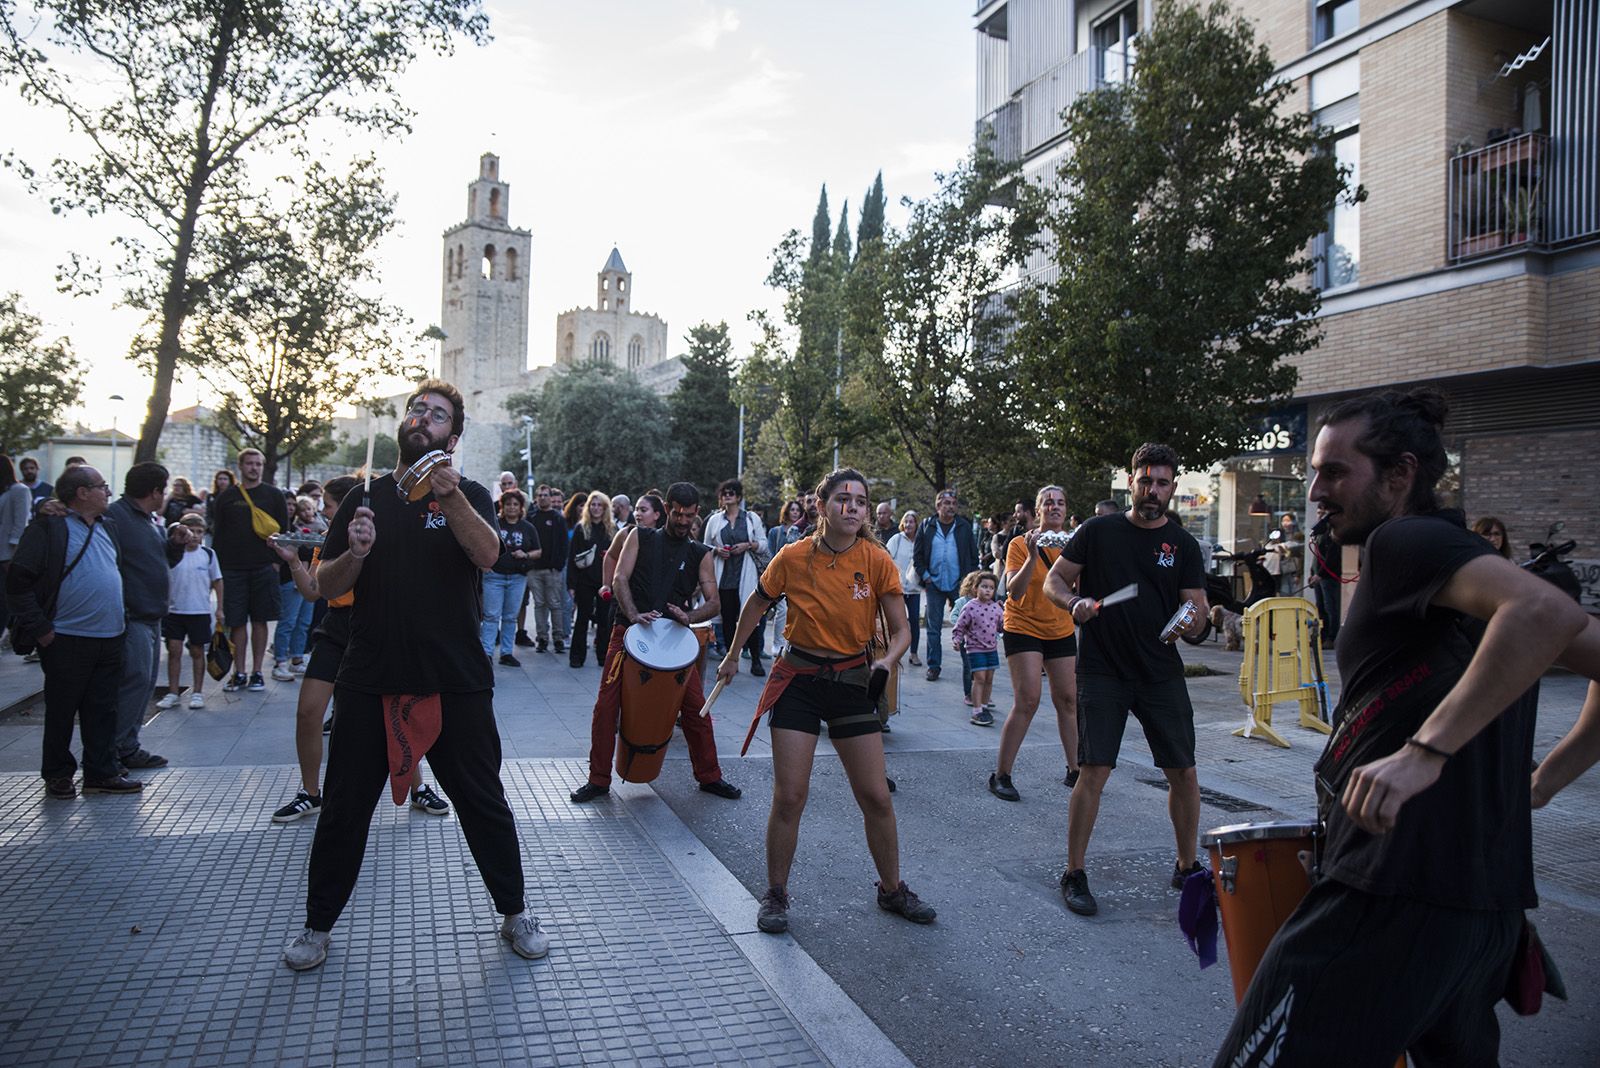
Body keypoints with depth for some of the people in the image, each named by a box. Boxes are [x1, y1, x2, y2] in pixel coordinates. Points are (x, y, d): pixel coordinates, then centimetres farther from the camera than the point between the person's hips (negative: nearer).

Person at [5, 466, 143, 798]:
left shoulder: (106, 528, 14)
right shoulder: (49, 528, -9)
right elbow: (18, 581, -12)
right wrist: (41, 629, -13)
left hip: (109, 638, 6)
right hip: (68, 641, -6)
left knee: (103, 710, 10)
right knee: (62, 710, 7)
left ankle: (102, 773, 19)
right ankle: (57, 775, 20)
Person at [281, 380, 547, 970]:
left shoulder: (469, 496, 2)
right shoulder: (365, 498, 9)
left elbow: (488, 554, -19)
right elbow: (325, 585, 7)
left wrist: (450, 497, -35)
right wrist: (354, 555, -15)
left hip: (456, 683, -2)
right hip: (369, 682, 2)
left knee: (484, 803, 7)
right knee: (344, 809, 10)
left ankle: (514, 914, 24)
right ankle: (317, 926, 29)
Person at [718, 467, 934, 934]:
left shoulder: (877, 560, -9)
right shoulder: (793, 558, -10)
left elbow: (901, 631, -5)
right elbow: (756, 604, 9)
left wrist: (886, 662, -26)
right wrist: (732, 656, 18)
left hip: (852, 682, 1)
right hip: (798, 680, -1)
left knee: (876, 797, 4)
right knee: (789, 796, -2)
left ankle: (892, 889, 25)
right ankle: (776, 896, 17)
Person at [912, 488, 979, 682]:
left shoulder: (964, 527, 4)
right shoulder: (926, 526, 3)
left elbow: (974, 555, 7)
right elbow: (918, 554, 7)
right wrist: (924, 575, -2)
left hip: (959, 585, 0)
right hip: (934, 585, 1)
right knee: (934, 628, 5)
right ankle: (933, 666, 13)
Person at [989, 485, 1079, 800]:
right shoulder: (1021, 544, -11)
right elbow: (1014, 592, -20)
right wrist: (1033, 556, -30)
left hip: (1061, 630, 5)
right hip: (1024, 629, -5)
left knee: (1068, 700, 8)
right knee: (1027, 701, -12)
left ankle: (1074, 771, 21)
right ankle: (1000, 775, -3)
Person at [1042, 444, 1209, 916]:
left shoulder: (1182, 544, 5)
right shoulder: (1098, 531, 1)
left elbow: (1197, 615, 3)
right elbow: (1053, 581, 4)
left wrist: (1191, 619, -20)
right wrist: (1075, 602, -16)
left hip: (1162, 673, 3)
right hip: (1102, 672, -2)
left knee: (1184, 772, 6)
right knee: (1093, 772, -7)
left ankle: (1186, 866, 28)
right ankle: (1074, 874, 7)